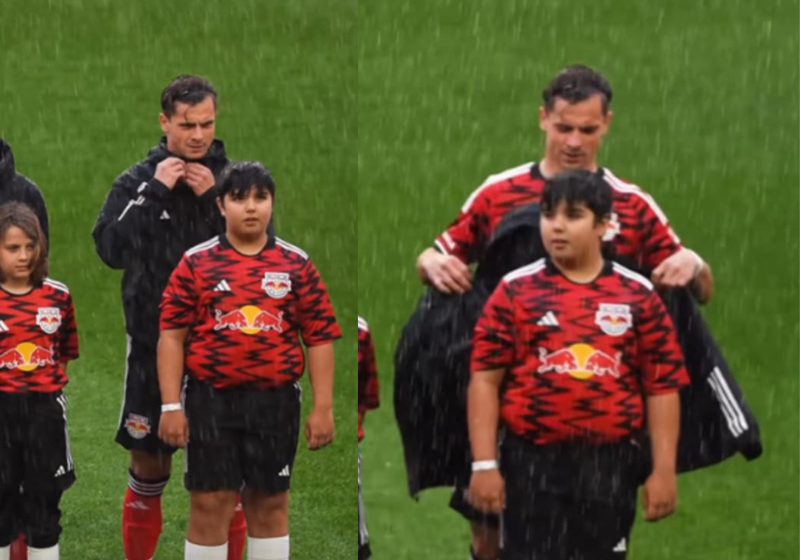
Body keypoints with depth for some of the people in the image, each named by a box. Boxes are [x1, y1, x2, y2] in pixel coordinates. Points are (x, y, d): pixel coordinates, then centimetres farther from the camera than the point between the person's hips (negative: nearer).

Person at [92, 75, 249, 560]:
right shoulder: (137, 181, 0)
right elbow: (110, 250, -11)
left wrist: (214, 199, -15)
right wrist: (153, 192, -16)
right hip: (154, 347, 0)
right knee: (148, 470, 10)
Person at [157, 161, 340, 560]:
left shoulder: (296, 265, 4)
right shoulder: (195, 263, 1)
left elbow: (319, 338, 4)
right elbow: (172, 336, 1)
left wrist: (323, 408, -1)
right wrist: (171, 406, -6)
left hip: (275, 400, 1)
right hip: (211, 399, -1)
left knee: (271, 504, 10)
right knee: (209, 505, 0)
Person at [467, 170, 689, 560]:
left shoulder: (638, 295, 4)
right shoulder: (516, 290, 2)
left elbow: (662, 387, 4)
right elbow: (485, 380, 0)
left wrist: (663, 470, -2)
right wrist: (484, 464, -7)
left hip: (609, 465, 1)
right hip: (532, 462, -1)